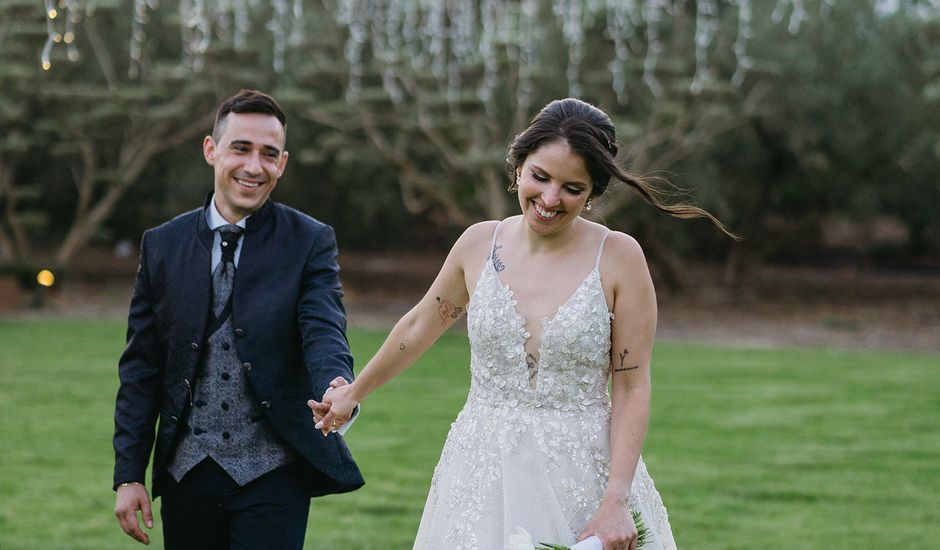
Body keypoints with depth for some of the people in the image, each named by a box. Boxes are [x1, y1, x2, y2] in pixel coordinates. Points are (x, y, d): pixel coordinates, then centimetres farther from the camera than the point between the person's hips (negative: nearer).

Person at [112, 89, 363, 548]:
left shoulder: (309, 243, 0)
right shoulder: (163, 245, 6)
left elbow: (324, 332, -15)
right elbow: (140, 368, 8)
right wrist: (128, 475, 2)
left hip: (272, 474, -3)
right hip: (187, 472, 3)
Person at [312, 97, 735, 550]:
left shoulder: (618, 257, -8)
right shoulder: (479, 244, 1)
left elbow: (631, 389, -8)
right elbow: (419, 327, 18)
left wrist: (615, 502, -15)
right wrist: (354, 393, 29)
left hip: (586, 475, -3)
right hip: (484, 474, 3)